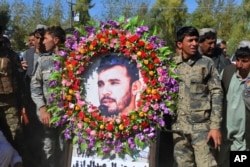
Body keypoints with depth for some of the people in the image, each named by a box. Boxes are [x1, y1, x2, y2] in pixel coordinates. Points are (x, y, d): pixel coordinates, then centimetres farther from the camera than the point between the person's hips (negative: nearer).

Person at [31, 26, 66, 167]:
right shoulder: (43, 60, 7)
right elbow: (35, 85, 5)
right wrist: (42, 108, -7)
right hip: (47, 112, 2)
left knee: (64, 149, 7)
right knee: (48, 150, 7)